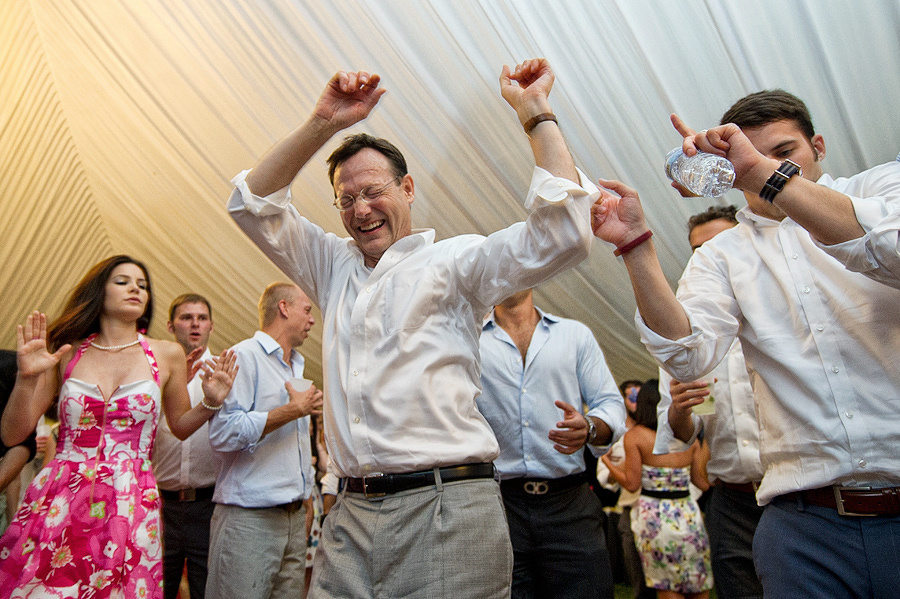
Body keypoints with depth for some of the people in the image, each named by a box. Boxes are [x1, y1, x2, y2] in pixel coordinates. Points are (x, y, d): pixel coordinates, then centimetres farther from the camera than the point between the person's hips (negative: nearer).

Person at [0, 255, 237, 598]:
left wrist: (210, 403, -4)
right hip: (56, 504, 1)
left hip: (130, 507, 0)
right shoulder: (65, 352, 4)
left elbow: (179, 426, 14)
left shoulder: (167, 355, 4)